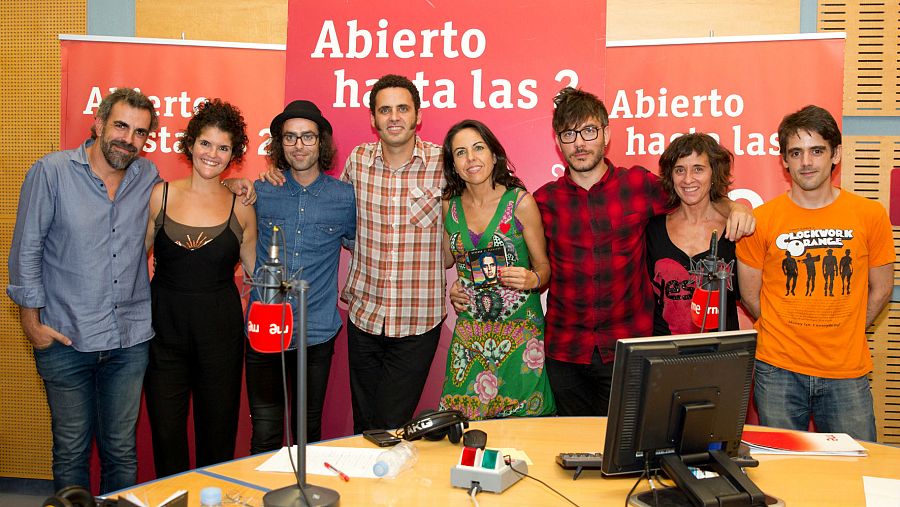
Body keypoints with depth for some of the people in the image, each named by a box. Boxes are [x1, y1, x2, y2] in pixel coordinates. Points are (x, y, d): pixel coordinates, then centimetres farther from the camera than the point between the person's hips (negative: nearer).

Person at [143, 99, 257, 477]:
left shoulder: (240, 206, 0)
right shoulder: (160, 195, 0)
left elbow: (256, 271, 8)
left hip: (220, 330, 0)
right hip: (165, 327, 0)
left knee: (217, 435, 10)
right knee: (166, 434, 9)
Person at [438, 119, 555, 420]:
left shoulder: (520, 202, -7)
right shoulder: (450, 205, 4)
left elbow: (543, 265, -2)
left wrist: (532, 279, -22)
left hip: (520, 329, -3)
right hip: (469, 333, 3)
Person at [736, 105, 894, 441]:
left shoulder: (870, 215, 0)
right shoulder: (761, 220, -4)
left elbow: (881, 288, 9)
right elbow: (750, 296, 4)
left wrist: (844, 336, 7)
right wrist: (788, 336, 5)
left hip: (847, 374, 1)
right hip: (777, 370, -1)